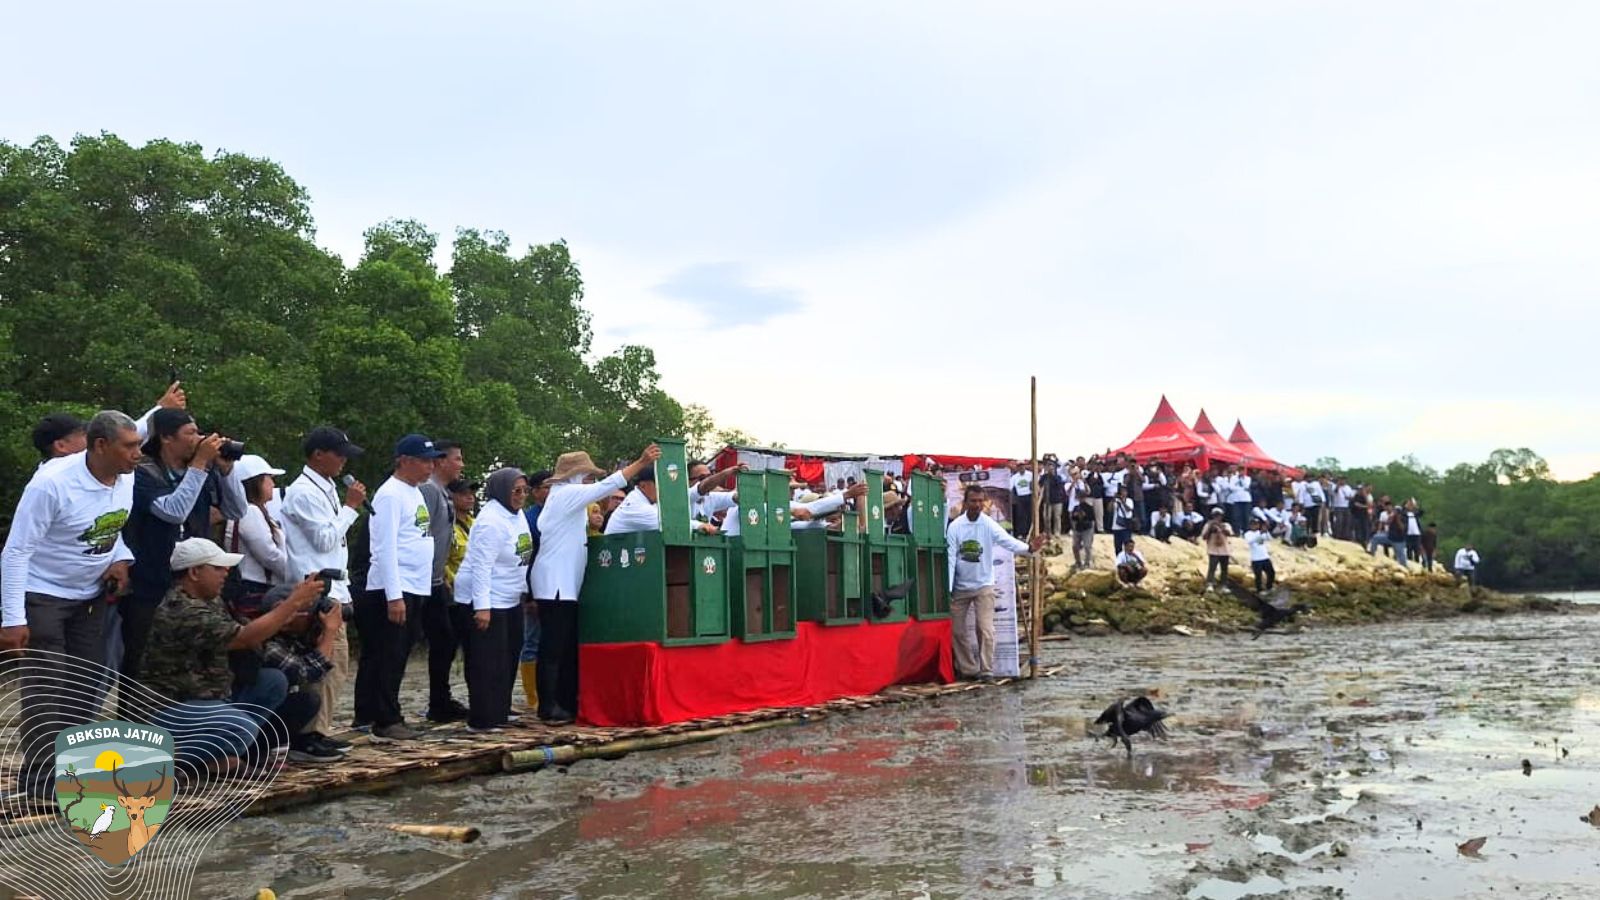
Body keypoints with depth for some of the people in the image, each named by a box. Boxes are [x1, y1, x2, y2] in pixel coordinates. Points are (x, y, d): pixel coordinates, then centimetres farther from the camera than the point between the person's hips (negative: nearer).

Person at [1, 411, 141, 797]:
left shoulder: (126, 479, -7)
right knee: (47, 687, -8)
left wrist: (121, 558, -8)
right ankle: (40, 777, 1)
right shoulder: (52, 483, -26)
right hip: (43, 595, -6)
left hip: (90, 595, 7)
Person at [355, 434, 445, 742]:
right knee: (388, 658, -4)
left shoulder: (415, 493, 16)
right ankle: (386, 722, 1)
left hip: (415, 589, 9)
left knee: (397, 658, 12)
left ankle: (369, 715, 20)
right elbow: (386, 548, -17)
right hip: (393, 591, -9)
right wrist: (394, 597, -21)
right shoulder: (390, 494, -12)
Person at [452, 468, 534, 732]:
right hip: (485, 602, -10)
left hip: (510, 600, 10)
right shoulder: (491, 520, -20)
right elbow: (481, 565, -24)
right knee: (487, 663, -6)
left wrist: (523, 591, 18)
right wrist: (482, 607, -27)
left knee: (509, 657, 15)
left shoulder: (517, 515, 9)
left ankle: (500, 711, 27)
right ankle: (482, 719, -1)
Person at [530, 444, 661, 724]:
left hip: (566, 584, 10)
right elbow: (606, 486, -16)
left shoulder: (569, 498, 20)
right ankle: (549, 707, -7)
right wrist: (641, 463, -17)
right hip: (555, 584, -10)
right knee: (554, 646, -9)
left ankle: (567, 703, 13)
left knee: (569, 646, 9)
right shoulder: (565, 494, -9)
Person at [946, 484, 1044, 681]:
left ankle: (986, 670, -2)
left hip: (983, 585, -2)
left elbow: (1008, 541, -25)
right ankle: (967, 669, 23)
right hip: (960, 587, 2)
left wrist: (1029, 548, -45)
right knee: (958, 631, 9)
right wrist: (947, 587, -12)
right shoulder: (955, 526, -7)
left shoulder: (989, 525, -10)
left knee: (986, 629, -10)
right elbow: (950, 557, -7)